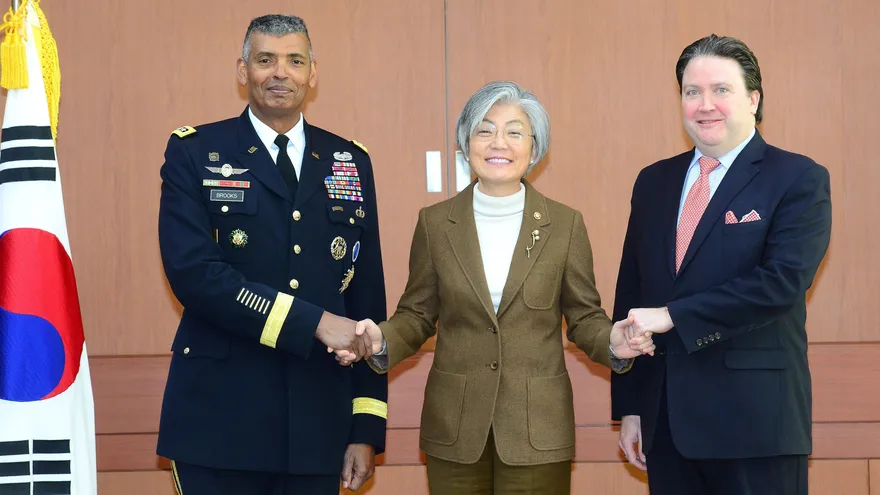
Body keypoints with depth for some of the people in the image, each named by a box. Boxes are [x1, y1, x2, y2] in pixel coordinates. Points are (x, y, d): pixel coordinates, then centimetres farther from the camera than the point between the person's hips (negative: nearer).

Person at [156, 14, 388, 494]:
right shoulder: (194, 153, 1)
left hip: (318, 425, 3)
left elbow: (367, 301, 8)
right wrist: (313, 323, -17)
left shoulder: (351, 163, 10)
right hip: (220, 423, -3)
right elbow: (193, 274, -12)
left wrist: (368, 428, 4)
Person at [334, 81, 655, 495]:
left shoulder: (565, 224, 0)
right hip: (454, 426, 1)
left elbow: (584, 318, 4)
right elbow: (418, 315, 7)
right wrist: (382, 340, -13)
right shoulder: (434, 222, 2)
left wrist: (612, 343, -17)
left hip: (538, 427, -1)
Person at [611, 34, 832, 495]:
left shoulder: (799, 180, -4)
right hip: (666, 419, 5)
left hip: (754, 422, -4)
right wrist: (628, 406, 8)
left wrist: (672, 316, -17)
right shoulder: (654, 182, 12)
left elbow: (783, 281, -17)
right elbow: (631, 294, 12)